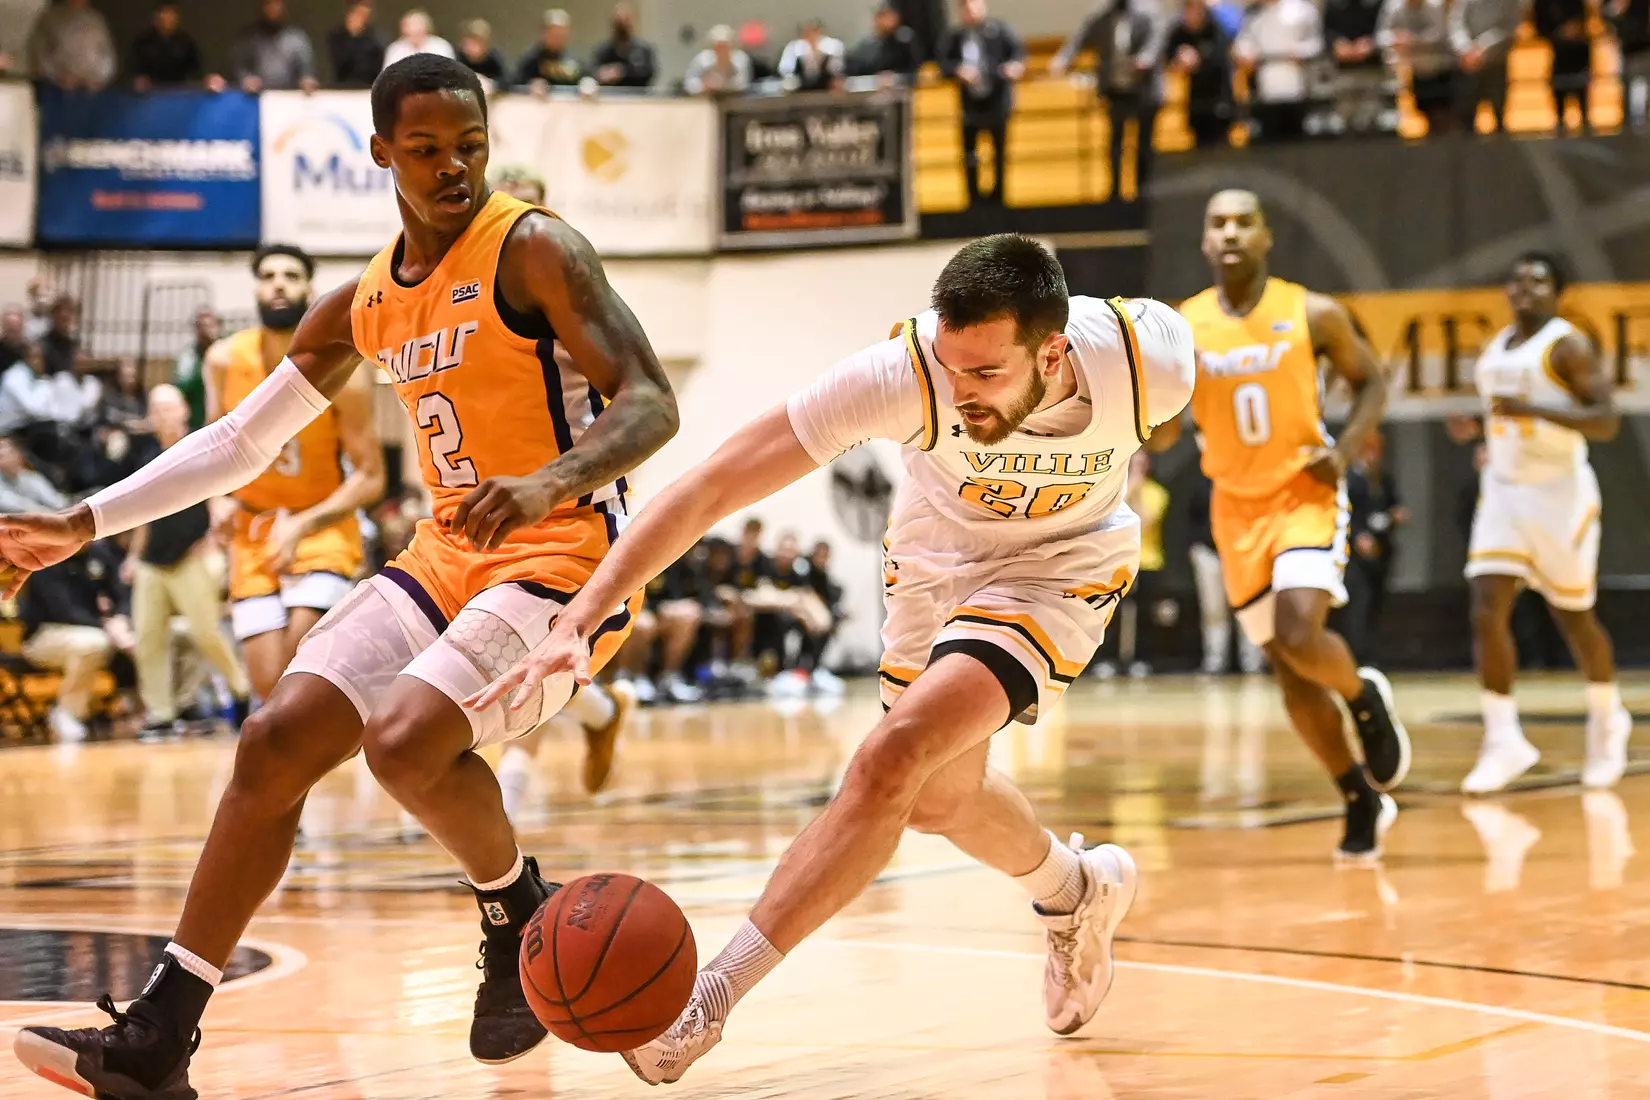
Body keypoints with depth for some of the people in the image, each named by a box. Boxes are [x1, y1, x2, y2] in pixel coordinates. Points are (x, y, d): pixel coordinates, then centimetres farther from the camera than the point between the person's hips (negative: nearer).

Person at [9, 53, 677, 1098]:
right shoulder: (361, 308, 11)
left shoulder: (534, 249, -10)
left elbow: (651, 404, -18)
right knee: (277, 739, -5)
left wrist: (546, 484, -37)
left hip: (566, 555, -7)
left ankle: (521, 915, 3)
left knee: (405, 740, -29)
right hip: (448, 555, 7)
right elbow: (239, 441, 19)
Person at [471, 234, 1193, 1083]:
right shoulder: (902, 374, -36)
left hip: (1058, 565, -3)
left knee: (896, 756, -23)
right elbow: (709, 487, -38)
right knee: (938, 797, 18)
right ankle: (1077, 893, 50)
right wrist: (577, 622, -47)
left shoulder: (1153, 358, -32)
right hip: (938, 554, 3)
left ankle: (710, 998, -17)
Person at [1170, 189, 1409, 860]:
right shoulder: (1183, 329, -4)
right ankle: (1363, 801, 20)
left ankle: (1366, 697, 9)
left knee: (1300, 636, -25)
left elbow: (1370, 382, 6)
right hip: (1237, 508, 3)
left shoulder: (1313, 314, -8)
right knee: (1288, 670, 6)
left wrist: (1345, 449, -10)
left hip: (1306, 493, -3)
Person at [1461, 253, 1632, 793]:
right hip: (1503, 491, 6)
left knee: (1573, 615, 9)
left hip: (1560, 494, -6)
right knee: (1487, 610, -11)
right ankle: (1503, 742, -11)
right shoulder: (1496, 348, 11)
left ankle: (1608, 718, 34)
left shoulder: (1568, 344, -11)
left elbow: (1607, 420, -20)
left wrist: (1534, 411, -30)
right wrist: (1483, 432, 7)